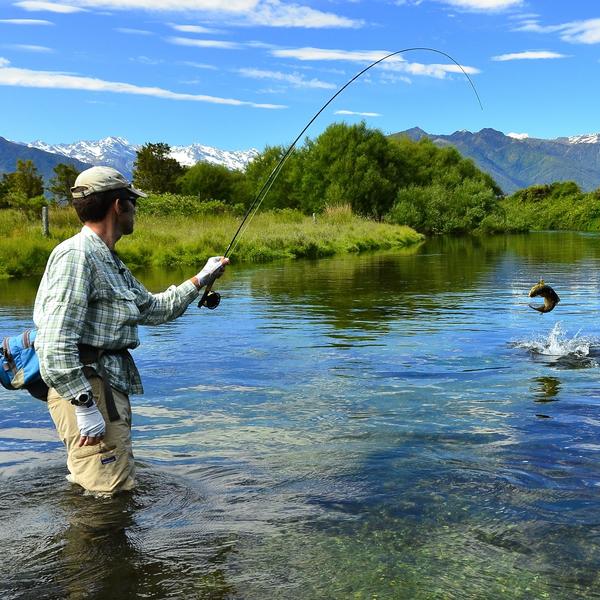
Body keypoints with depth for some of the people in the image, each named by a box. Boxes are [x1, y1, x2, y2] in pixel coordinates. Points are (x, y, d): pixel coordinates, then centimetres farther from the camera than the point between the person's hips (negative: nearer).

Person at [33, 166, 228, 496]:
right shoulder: (76, 255, -16)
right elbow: (55, 344, -23)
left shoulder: (109, 261, 17)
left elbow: (153, 309, 27)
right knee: (110, 496, -7)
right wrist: (85, 406, -23)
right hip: (85, 388, -11)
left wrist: (200, 280, 28)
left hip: (112, 387, 11)